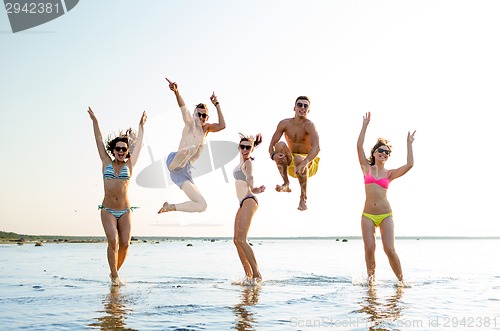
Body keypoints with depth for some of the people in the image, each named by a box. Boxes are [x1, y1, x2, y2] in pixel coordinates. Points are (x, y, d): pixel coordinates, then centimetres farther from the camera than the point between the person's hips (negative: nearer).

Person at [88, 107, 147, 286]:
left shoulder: (129, 165, 5)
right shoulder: (106, 163, 6)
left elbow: (138, 144, 14)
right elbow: (99, 141, 13)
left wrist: (141, 125, 23)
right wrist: (95, 121, 19)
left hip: (125, 211, 1)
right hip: (107, 210, -1)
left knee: (125, 244, -3)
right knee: (113, 241, -16)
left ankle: (115, 272, 19)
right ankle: (114, 276, -6)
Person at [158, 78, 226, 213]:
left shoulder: (206, 128, 22)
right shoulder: (190, 123, 7)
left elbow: (222, 125, 4)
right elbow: (184, 109, -14)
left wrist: (217, 104, 6)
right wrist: (176, 92, -33)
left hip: (184, 172, 7)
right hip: (175, 162, -7)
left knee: (202, 206, 4)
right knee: (191, 148, -41)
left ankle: (170, 207, 13)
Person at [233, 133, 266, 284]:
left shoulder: (248, 162, -12)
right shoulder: (243, 161, 12)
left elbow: (250, 177, -33)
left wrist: (252, 188, -50)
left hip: (249, 202, -10)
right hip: (243, 204, 10)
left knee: (241, 239, -18)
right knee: (237, 240, 8)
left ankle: (256, 274, -19)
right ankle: (248, 275, 12)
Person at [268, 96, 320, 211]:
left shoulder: (309, 125, -19)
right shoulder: (285, 123, -6)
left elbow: (316, 147, -35)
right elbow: (271, 145, -6)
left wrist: (304, 163, -51)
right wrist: (273, 155, -30)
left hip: (310, 164, -3)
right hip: (290, 164, 3)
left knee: (299, 159, -37)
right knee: (280, 145, -22)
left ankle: (303, 198, -22)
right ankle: (286, 184, -18)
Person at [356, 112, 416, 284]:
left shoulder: (389, 174, 10)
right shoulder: (366, 168, 10)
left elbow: (409, 165, -1)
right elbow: (359, 146, 2)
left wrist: (409, 144, 7)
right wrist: (365, 125, 6)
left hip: (385, 215, 0)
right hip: (368, 215, 0)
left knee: (389, 249, -9)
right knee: (369, 249, -6)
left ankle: (401, 280, 5)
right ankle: (371, 278, 12)